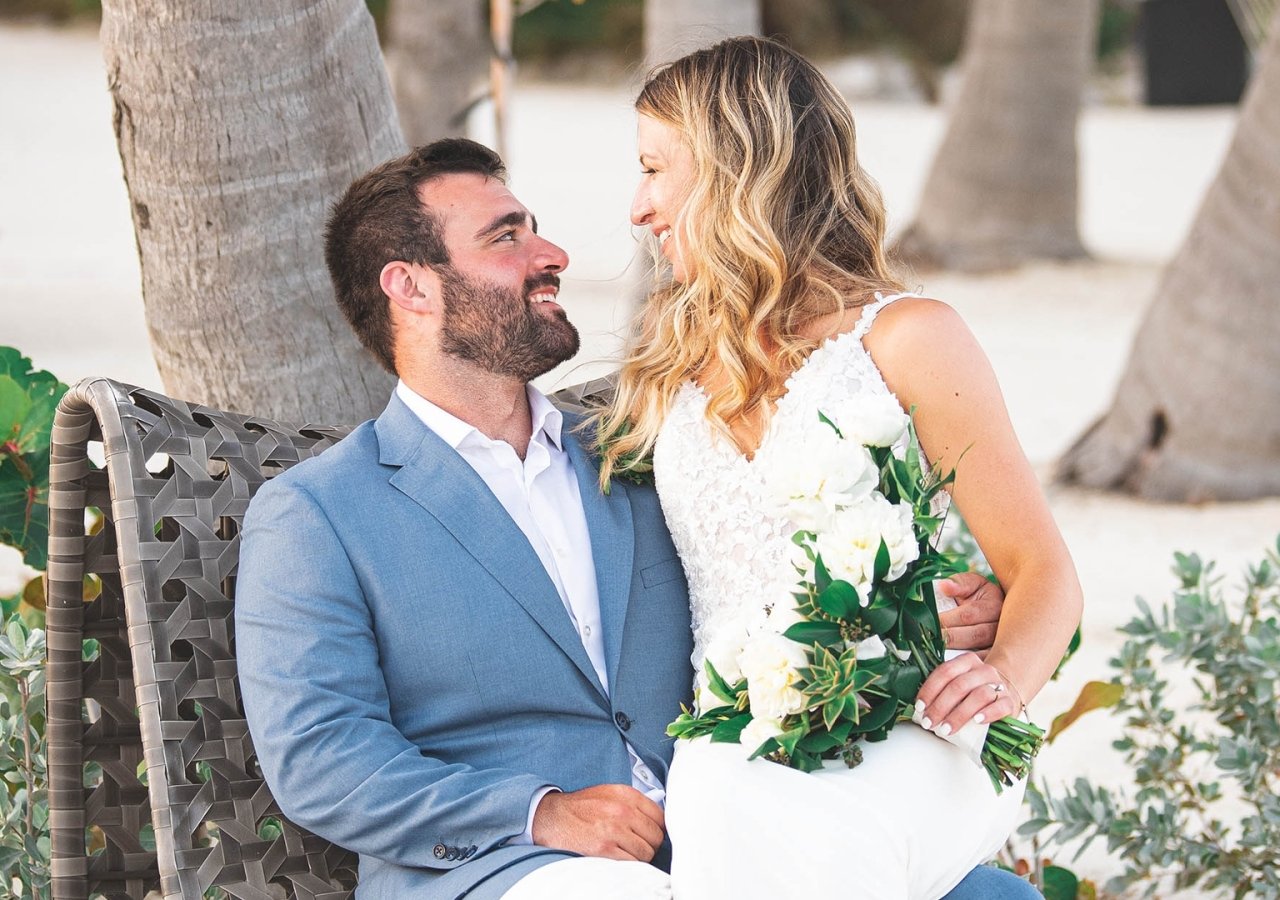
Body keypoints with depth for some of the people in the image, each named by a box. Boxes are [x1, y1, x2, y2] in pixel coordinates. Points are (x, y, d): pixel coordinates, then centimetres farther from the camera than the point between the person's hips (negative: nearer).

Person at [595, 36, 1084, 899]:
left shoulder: (906, 338, 6)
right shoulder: (672, 373, 22)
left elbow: (1043, 572, 3)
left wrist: (1005, 674, -19)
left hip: (908, 737, -3)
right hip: (733, 755, 3)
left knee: (772, 820, -38)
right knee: (720, 806, -35)